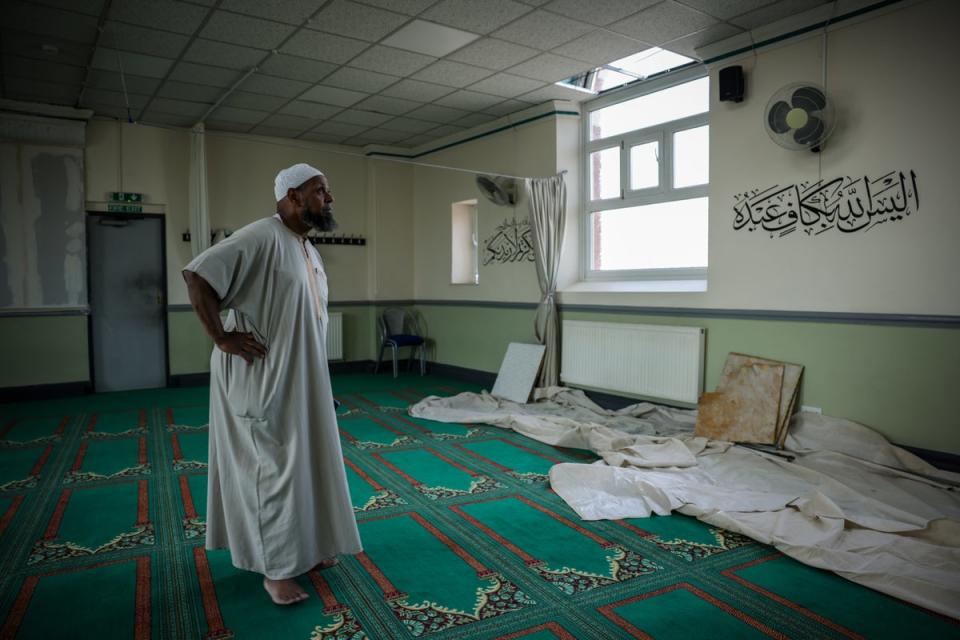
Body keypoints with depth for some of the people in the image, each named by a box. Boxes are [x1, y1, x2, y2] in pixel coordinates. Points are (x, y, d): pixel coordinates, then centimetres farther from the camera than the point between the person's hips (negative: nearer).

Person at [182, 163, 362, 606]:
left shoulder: (307, 249, 12)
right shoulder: (261, 238, -17)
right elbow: (197, 275, -23)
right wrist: (223, 339, -21)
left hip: (302, 378, 9)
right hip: (263, 380, -9)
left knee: (304, 460, 17)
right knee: (273, 467, 0)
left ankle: (306, 546, 33)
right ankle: (275, 568, 15)